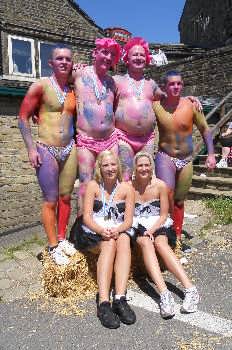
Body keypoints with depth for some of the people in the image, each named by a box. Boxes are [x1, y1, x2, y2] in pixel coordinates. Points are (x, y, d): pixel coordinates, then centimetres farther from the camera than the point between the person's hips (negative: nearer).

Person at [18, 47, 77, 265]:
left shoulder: (73, 90, 11)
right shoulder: (41, 86, -3)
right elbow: (23, 118, -4)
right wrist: (31, 148, -10)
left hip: (69, 149, 5)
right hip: (47, 150, -5)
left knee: (66, 197, 10)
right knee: (50, 200, -1)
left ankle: (62, 239, 25)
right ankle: (53, 247, 12)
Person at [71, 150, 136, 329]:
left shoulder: (126, 188, 5)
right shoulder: (93, 186, 1)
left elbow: (128, 220, -1)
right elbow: (86, 217, -7)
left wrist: (117, 230, -24)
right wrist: (102, 230, -26)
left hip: (119, 232, 2)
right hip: (93, 232, -1)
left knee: (124, 239, -32)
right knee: (109, 243, -33)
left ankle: (120, 298, -39)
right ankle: (103, 302, -39)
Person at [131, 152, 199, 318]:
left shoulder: (160, 185, -3)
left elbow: (163, 215, -1)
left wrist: (152, 230, -17)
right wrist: (145, 232, -13)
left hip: (159, 225, 0)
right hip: (138, 226, 0)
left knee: (160, 243, -33)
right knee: (146, 243, -33)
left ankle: (190, 289, -39)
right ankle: (164, 293, -45)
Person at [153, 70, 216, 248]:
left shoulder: (191, 105, -5)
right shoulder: (156, 105, -8)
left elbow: (205, 129, 4)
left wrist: (211, 154, -2)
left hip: (186, 160, 2)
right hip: (165, 156, -2)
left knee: (179, 200, 12)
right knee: (167, 193, -23)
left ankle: (177, 236, 29)